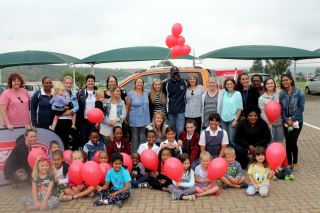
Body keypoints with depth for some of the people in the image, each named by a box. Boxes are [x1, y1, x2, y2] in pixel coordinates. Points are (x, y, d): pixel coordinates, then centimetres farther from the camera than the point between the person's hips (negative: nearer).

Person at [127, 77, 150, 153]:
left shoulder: (146, 93, 8)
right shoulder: (131, 94, -3)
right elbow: (128, 107, 2)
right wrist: (126, 117, 4)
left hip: (145, 120, 3)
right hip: (134, 120, -3)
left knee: (143, 139, 6)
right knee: (135, 138, 3)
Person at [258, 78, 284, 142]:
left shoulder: (279, 95, 3)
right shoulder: (261, 98, -1)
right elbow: (262, 112, -6)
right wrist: (267, 122, -17)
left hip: (279, 122, 2)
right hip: (269, 123, -2)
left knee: (280, 142, 13)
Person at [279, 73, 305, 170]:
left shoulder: (299, 92, -6)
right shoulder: (282, 94, 2)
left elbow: (301, 108, -8)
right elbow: (281, 109, 1)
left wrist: (293, 119, -13)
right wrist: (286, 120, -11)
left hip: (297, 121, -3)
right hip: (286, 122, 3)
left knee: (293, 142, -8)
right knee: (288, 143, 5)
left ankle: (295, 162, 15)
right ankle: (289, 163, 19)